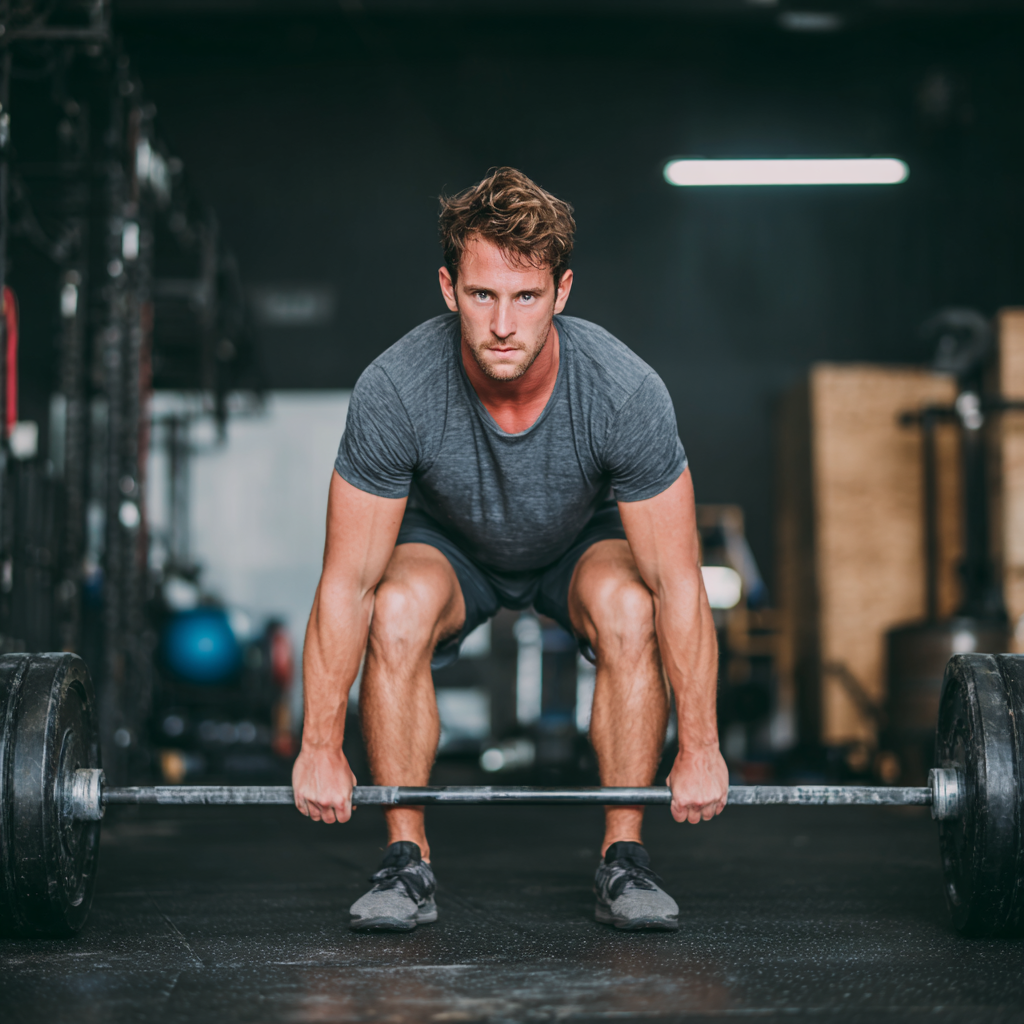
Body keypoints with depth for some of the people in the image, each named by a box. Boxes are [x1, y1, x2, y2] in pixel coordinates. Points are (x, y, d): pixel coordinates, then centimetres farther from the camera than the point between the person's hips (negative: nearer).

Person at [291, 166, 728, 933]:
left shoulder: (626, 392, -36)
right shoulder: (394, 391, -35)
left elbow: (678, 584, -26)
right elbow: (348, 583, -26)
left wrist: (701, 749, -23)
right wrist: (321, 750, -23)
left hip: (584, 540, 0)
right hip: (450, 542, 0)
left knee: (629, 611, -32)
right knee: (398, 612, -32)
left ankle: (624, 860, -15)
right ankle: (408, 862, -15)